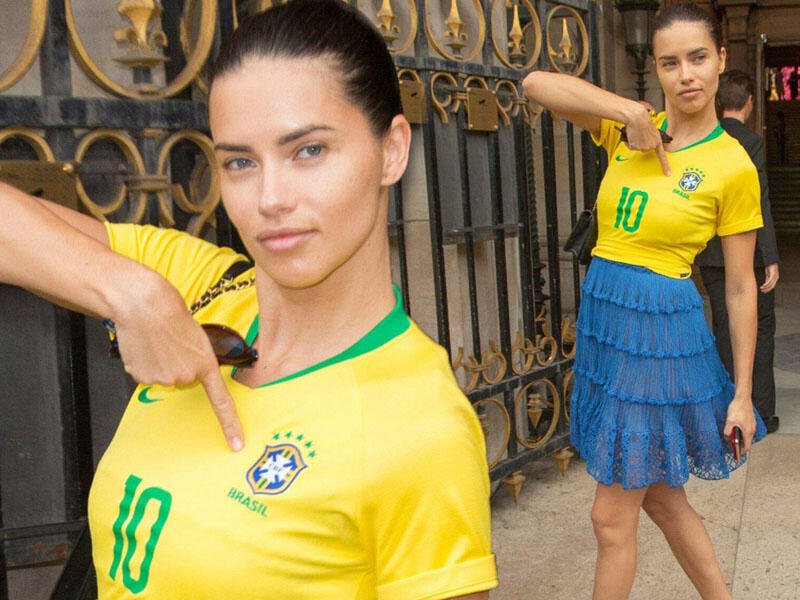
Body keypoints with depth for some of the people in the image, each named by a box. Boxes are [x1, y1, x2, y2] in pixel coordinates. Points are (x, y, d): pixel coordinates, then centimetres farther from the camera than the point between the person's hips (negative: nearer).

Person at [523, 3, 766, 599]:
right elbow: (537, 82, -6)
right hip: (604, 323, 6)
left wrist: (743, 394, -4)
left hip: (663, 332, -5)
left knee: (612, 518, 4)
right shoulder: (628, 129, 4)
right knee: (662, 498, 19)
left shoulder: (733, 166, -8)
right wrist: (631, 112, -15)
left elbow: (741, 288, -5)